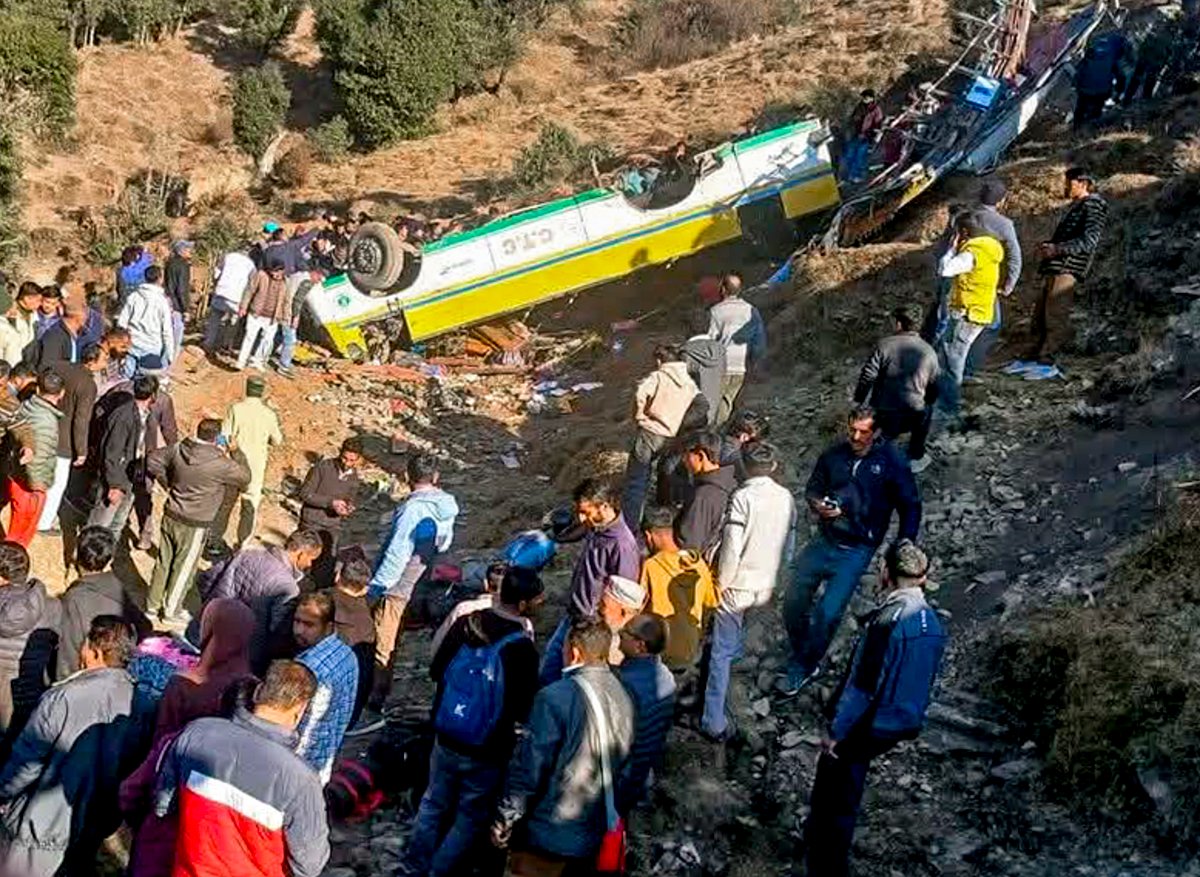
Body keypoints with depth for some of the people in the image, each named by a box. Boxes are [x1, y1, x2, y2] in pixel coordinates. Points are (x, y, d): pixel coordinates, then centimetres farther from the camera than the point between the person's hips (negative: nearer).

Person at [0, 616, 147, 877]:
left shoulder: (63, 698, -24)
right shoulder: (140, 706, -9)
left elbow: (26, 763, -18)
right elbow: (134, 770, 2)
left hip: (40, 831, -5)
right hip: (92, 835, 5)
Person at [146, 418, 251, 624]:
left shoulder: (178, 450, -6)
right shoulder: (220, 464, -22)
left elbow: (152, 461, 7)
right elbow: (245, 477, -7)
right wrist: (235, 452, 3)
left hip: (170, 516, 5)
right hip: (195, 525, -5)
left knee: (164, 562, 19)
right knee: (184, 568, 12)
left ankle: (152, 605, 33)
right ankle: (172, 611, 26)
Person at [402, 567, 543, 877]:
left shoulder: (466, 624, -9)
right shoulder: (522, 648, -24)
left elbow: (436, 670, 4)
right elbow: (524, 710, -17)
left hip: (446, 739, 5)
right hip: (487, 752, -5)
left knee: (433, 804, 23)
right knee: (471, 817, 14)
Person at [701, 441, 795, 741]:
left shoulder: (743, 497, -18)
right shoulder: (786, 497, 0)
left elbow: (732, 547, -21)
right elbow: (788, 547, 9)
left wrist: (721, 583, -8)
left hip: (738, 586, -5)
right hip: (766, 586, 6)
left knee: (721, 654, 1)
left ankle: (715, 723, 0)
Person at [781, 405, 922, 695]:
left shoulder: (892, 464, -11)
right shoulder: (834, 455, -2)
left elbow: (911, 509, -3)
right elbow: (813, 487, 13)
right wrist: (818, 505, -11)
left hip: (856, 550, -4)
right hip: (824, 541, 4)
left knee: (827, 614, -11)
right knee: (793, 604, 5)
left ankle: (804, 667, 11)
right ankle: (802, 657, 29)